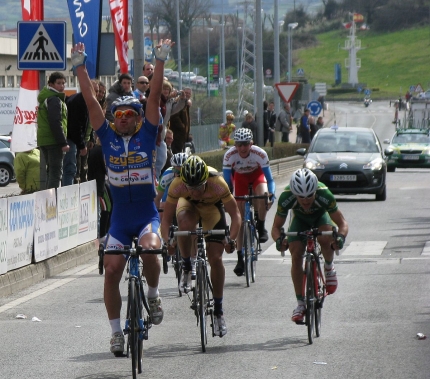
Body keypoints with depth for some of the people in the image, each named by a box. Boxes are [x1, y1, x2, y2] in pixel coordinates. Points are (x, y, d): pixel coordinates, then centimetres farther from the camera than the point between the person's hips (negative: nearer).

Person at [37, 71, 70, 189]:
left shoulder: (45, 98, 19)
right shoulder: (54, 100, -13)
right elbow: (55, 123, -20)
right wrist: (63, 143, -19)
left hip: (43, 140, 10)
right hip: (54, 141, -10)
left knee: (52, 170, 16)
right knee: (56, 171, -10)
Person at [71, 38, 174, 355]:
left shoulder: (146, 135, 0)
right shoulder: (108, 137, 3)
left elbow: (155, 96, -6)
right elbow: (91, 101, 0)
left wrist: (160, 62, -11)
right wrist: (80, 66, -4)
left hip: (147, 214, -2)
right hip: (119, 218, 2)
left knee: (150, 249, -30)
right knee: (111, 271, -4)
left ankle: (153, 294, -1)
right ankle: (116, 332, 9)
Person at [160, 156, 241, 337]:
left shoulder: (217, 183, -38)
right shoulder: (177, 185, -36)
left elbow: (235, 215, -30)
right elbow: (166, 218, -28)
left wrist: (231, 240, -45)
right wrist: (167, 241, -45)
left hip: (212, 208, 0)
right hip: (188, 205, 0)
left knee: (215, 258, -8)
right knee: (186, 226, -36)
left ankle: (218, 310, 6)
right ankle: (187, 268, -11)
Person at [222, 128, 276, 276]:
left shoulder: (260, 154, -34)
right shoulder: (229, 155, -32)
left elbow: (269, 179, -28)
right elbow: (226, 181, -25)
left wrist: (271, 194, -45)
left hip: (257, 174, -1)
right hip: (240, 176, 1)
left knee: (262, 195, -36)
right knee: (240, 217, -7)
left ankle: (261, 227, -8)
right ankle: (240, 257, -3)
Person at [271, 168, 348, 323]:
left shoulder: (324, 195, -39)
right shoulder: (286, 197, -36)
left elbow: (342, 222, -30)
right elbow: (276, 226, -24)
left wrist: (341, 236, -51)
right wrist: (279, 239, -47)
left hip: (320, 216, -1)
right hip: (299, 219, 1)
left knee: (325, 239, -33)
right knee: (296, 255, -16)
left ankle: (329, 268, 0)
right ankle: (300, 304, -6)